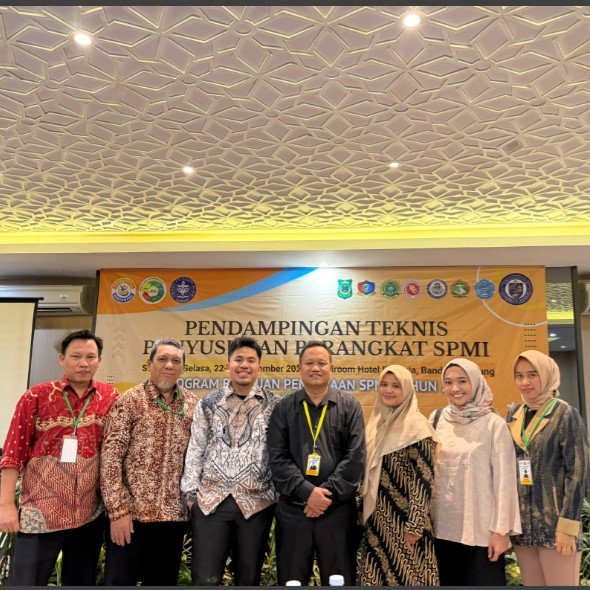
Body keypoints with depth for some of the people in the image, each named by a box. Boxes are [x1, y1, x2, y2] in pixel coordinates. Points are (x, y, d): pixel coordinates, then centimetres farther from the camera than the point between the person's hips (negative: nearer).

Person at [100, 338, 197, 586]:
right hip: (132, 513, -4)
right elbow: (110, 456, -10)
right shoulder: (130, 400, -5)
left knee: (164, 582, 14)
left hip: (175, 515, 4)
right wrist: (118, 510, -14)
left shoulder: (192, 403, 7)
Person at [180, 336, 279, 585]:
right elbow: (195, 449, 8)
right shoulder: (208, 403, 6)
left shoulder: (274, 405, 2)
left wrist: (278, 494, 0)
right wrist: (190, 493, 3)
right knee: (205, 579, 3)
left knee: (248, 579, 12)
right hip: (210, 500, 1)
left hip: (256, 502, 0)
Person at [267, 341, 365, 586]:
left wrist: (328, 493, -13)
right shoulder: (284, 408, 6)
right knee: (291, 580, 11)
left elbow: (355, 456, -4)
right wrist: (307, 492, -15)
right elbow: (278, 457, -3)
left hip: (338, 509, -1)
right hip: (292, 509, 1)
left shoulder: (349, 406, 4)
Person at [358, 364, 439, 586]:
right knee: (377, 575, 13)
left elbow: (423, 479, -15)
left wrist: (415, 524, -17)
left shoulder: (417, 426, -11)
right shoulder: (376, 422, 8)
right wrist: (365, 514, 13)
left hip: (403, 519, -6)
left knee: (405, 575, 2)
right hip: (376, 518, 7)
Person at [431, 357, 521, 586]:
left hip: (480, 528, -4)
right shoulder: (436, 419, 3)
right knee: (447, 582, 14)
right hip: (441, 526, 4)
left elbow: (504, 480, -7)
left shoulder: (494, 424, -8)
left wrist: (501, 529, -9)